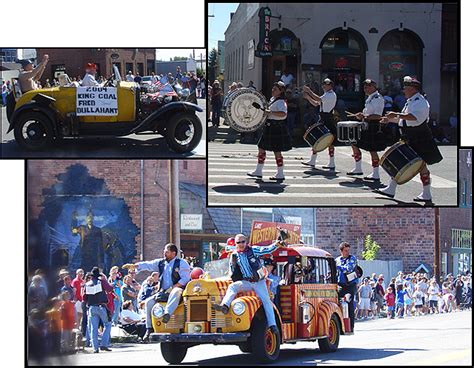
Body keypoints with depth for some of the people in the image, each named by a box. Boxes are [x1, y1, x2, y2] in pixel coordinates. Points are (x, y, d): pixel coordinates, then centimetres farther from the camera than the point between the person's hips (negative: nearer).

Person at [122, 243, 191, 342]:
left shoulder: (181, 263, -2)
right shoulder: (160, 263, 15)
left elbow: (186, 278, -11)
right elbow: (147, 265, 10)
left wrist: (172, 288, -19)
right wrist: (132, 266, -3)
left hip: (177, 289, -6)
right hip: (163, 292, 6)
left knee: (175, 292, -41)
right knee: (148, 302, -10)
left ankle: (167, 313, -58)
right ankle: (149, 328, -8)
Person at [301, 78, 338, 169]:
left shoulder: (331, 95, -12)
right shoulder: (326, 95, 19)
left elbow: (319, 99, -23)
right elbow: (316, 103, 20)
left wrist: (309, 91, -17)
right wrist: (308, 97, 7)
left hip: (328, 121, -10)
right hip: (322, 120, 10)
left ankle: (332, 163, -3)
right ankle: (312, 161, 19)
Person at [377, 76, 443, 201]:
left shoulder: (419, 102, -17)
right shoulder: (411, 101, 15)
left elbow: (413, 116, -36)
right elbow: (404, 119, 27)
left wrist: (396, 114, -39)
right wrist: (390, 119, 17)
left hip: (419, 139, -10)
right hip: (410, 139, 10)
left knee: (421, 165, -4)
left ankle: (426, 194, 4)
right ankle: (391, 189, 15)